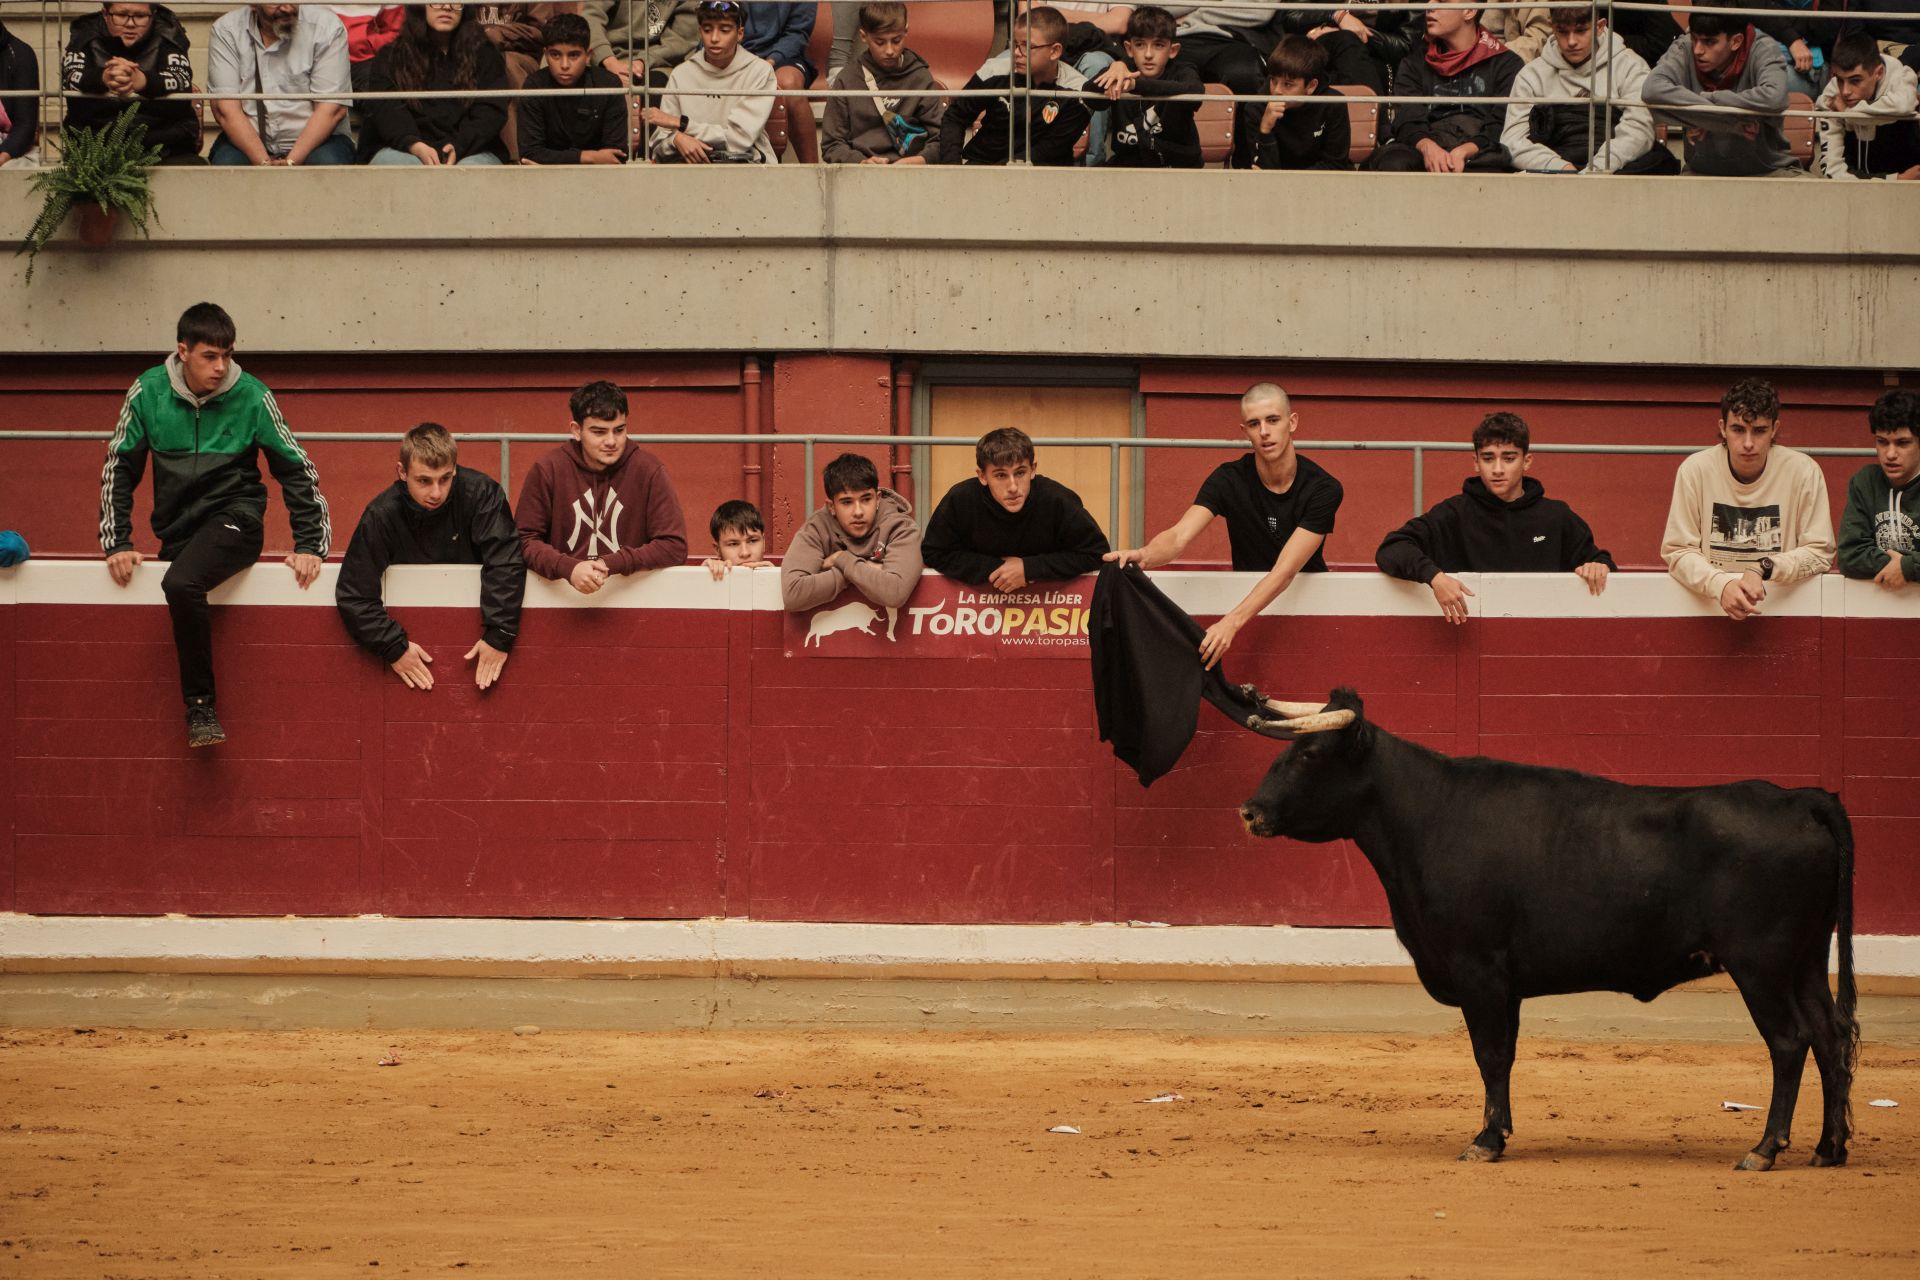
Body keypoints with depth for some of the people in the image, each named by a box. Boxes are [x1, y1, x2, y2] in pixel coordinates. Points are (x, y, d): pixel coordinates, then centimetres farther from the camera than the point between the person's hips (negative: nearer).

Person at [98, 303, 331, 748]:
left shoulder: (251, 396, -7)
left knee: (181, 583, -30)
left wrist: (310, 544, -4)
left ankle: (200, 705, -22)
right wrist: (116, 543, -2)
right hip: (177, 528, 5)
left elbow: (297, 469, 0)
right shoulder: (149, 392, -3)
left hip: (234, 516, -5)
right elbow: (118, 467, 5)